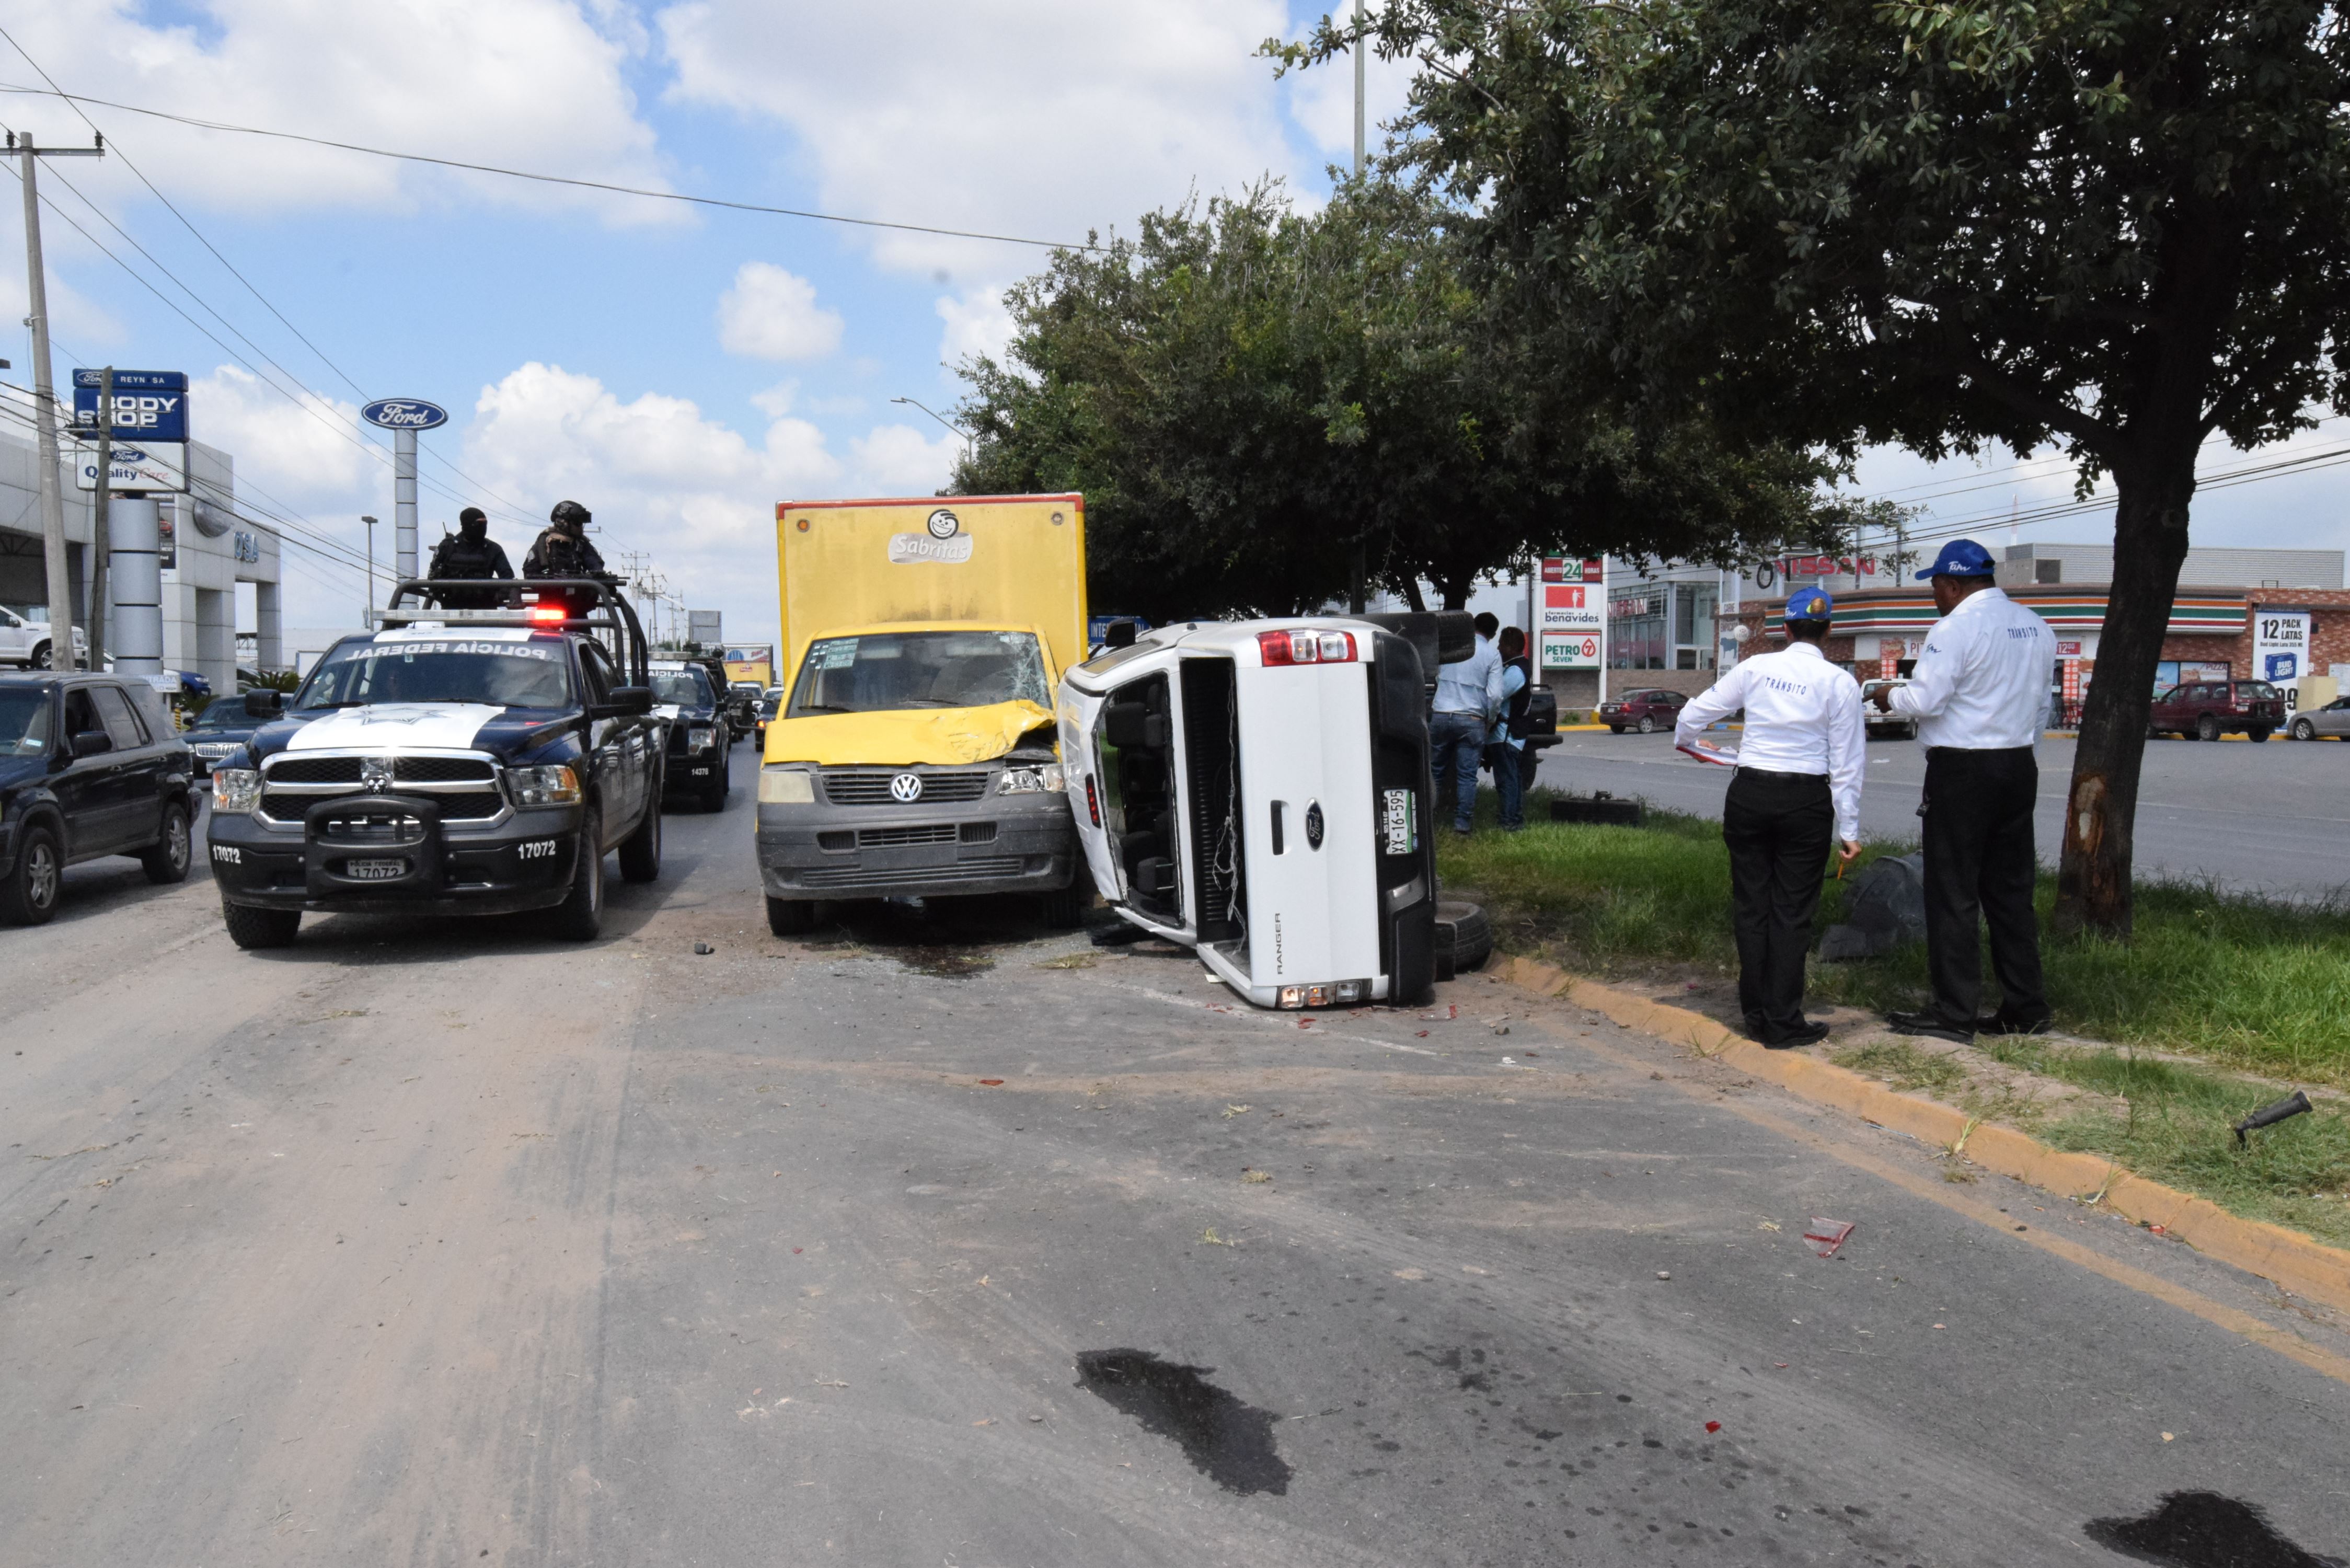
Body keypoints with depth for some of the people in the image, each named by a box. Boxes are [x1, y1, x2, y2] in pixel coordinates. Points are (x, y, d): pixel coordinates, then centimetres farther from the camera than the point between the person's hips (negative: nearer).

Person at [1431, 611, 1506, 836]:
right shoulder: (1492, 655, -2)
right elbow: (1495, 695, -8)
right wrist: (1490, 720, 7)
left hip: (1440, 716, 2)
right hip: (1471, 719, -2)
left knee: (1436, 771, 13)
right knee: (1467, 776, 2)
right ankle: (1462, 826, 2)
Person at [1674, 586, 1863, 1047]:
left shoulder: (1756, 667, 1)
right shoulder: (1840, 684, -3)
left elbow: (1696, 711, 9)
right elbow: (1846, 765, -2)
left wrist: (1683, 740, 32)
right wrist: (1848, 829, 3)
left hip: (1749, 795, 2)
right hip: (1806, 802, -2)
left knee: (1751, 905, 12)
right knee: (1792, 912, 5)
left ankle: (1756, 1015, 20)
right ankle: (1783, 1023, 8)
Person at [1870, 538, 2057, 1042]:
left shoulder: (1956, 628, -14)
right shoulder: (2036, 628, 11)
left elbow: (1926, 698, -17)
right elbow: (2041, 702, 18)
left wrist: (1890, 695, 2)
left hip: (1962, 769, -8)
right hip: (2019, 765, 8)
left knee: (1953, 894, -1)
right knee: (2011, 889, 13)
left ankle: (1954, 1014, 2)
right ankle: (2025, 1009, 18)